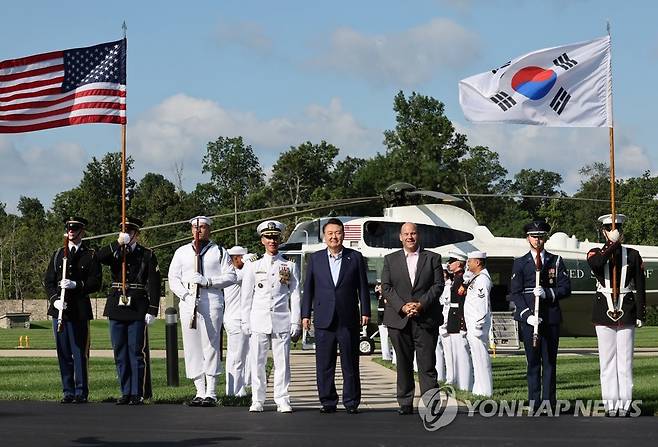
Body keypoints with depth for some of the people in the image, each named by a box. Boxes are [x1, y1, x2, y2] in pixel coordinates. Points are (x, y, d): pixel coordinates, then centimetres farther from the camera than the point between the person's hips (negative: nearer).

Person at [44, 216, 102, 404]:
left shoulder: (90, 256, 4)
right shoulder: (58, 255, 15)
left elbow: (96, 283, -2)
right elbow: (48, 281, 12)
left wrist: (76, 285, -16)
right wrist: (55, 299, -5)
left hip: (79, 309, -4)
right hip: (59, 309, 4)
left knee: (79, 352, -5)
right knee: (63, 353, 5)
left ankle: (81, 393, 1)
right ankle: (68, 392, 12)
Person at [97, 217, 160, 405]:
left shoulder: (147, 255, 3)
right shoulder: (114, 252, 12)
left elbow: (154, 284, -2)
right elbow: (99, 257, -10)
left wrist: (152, 311, -10)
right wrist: (118, 243, -17)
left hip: (138, 310, -4)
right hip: (117, 309, 4)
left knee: (137, 352, -3)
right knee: (120, 353, 7)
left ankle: (139, 393, 2)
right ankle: (126, 392, 14)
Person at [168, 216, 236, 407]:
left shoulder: (219, 252, 10)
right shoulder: (181, 252, 17)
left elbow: (231, 276, 2)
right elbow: (173, 278, 11)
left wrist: (208, 281, -12)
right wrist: (185, 295, -6)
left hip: (212, 303, -3)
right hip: (188, 303, 3)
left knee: (211, 346, -6)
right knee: (192, 348, 1)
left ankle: (211, 393, -5)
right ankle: (200, 392, 6)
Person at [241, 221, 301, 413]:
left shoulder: (290, 267, 10)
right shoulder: (253, 267, 10)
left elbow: (295, 297, 7)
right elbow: (246, 297, 9)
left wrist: (296, 324, 1)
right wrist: (245, 323, 3)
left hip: (282, 322, 0)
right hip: (259, 322, 0)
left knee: (282, 362, -1)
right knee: (257, 362, 0)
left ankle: (282, 401, 4)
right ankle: (257, 401, 6)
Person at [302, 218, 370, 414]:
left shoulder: (355, 257, 6)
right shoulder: (315, 259, 9)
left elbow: (363, 287, 6)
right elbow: (308, 288, 10)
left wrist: (365, 312, 0)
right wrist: (305, 314, 4)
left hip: (349, 320, -1)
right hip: (324, 320, 1)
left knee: (350, 364, 3)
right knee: (324, 365, 2)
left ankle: (351, 402, 9)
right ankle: (328, 402, 10)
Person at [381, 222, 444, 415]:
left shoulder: (433, 258, 8)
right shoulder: (390, 259, 11)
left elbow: (438, 285, 1)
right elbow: (386, 288, 4)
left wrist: (421, 304, -12)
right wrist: (402, 307, -10)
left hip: (426, 318, -1)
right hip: (399, 318, 2)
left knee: (427, 364, -5)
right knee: (403, 364, 5)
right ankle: (405, 403, 11)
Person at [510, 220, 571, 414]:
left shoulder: (556, 261, 11)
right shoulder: (520, 263, 7)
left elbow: (565, 288, 4)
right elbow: (515, 293, 2)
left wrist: (547, 293, -14)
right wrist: (527, 314, -11)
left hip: (551, 318, 1)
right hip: (529, 318, -1)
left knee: (550, 361, 2)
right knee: (533, 361, 0)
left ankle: (548, 402, 6)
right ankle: (534, 403, 4)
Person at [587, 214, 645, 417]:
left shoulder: (632, 255, 7)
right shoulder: (596, 253, 5)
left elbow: (640, 287, 5)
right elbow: (595, 264, -22)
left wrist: (640, 314, 0)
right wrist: (611, 243, -21)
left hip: (626, 313, 0)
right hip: (604, 312, 0)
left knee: (625, 361, 0)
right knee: (607, 360, 2)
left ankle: (625, 404, 3)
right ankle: (611, 404, 6)